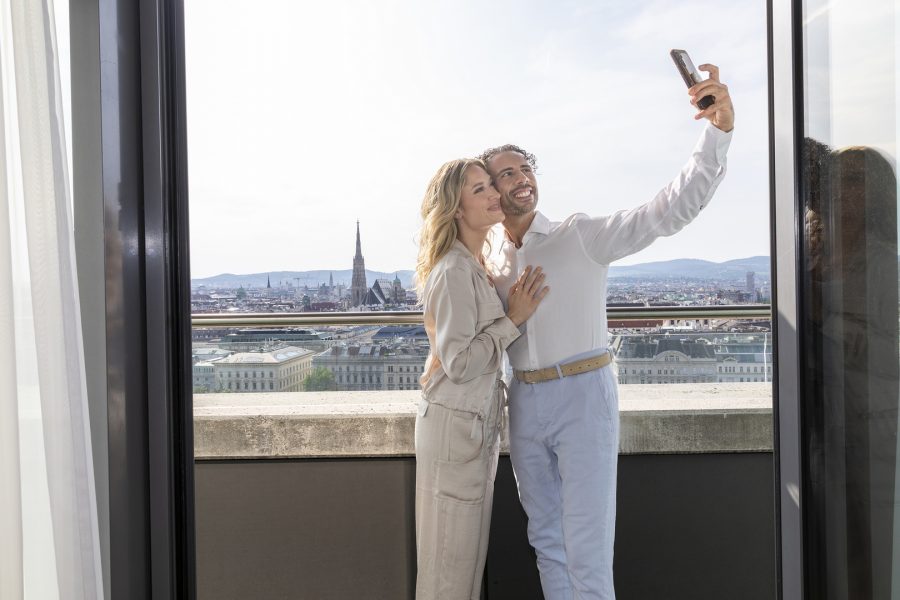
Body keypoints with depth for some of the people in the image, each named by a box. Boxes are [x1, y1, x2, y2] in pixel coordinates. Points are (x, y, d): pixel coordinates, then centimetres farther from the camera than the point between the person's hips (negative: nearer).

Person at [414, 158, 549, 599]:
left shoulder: (476, 266, 11)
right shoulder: (454, 272, -19)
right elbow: (458, 363, -22)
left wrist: (516, 310, 8)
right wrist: (513, 319, -17)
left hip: (478, 422, 9)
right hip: (455, 425, -9)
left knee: (469, 552, 19)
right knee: (451, 557, 5)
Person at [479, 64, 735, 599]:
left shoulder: (581, 237, -6)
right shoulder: (491, 264, 9)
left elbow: (669, 211, -18)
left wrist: (719, 131, -29)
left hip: (583, 396, -5)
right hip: (525, 403, 5)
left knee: (587, 550, -2)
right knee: (547, 540, 16)